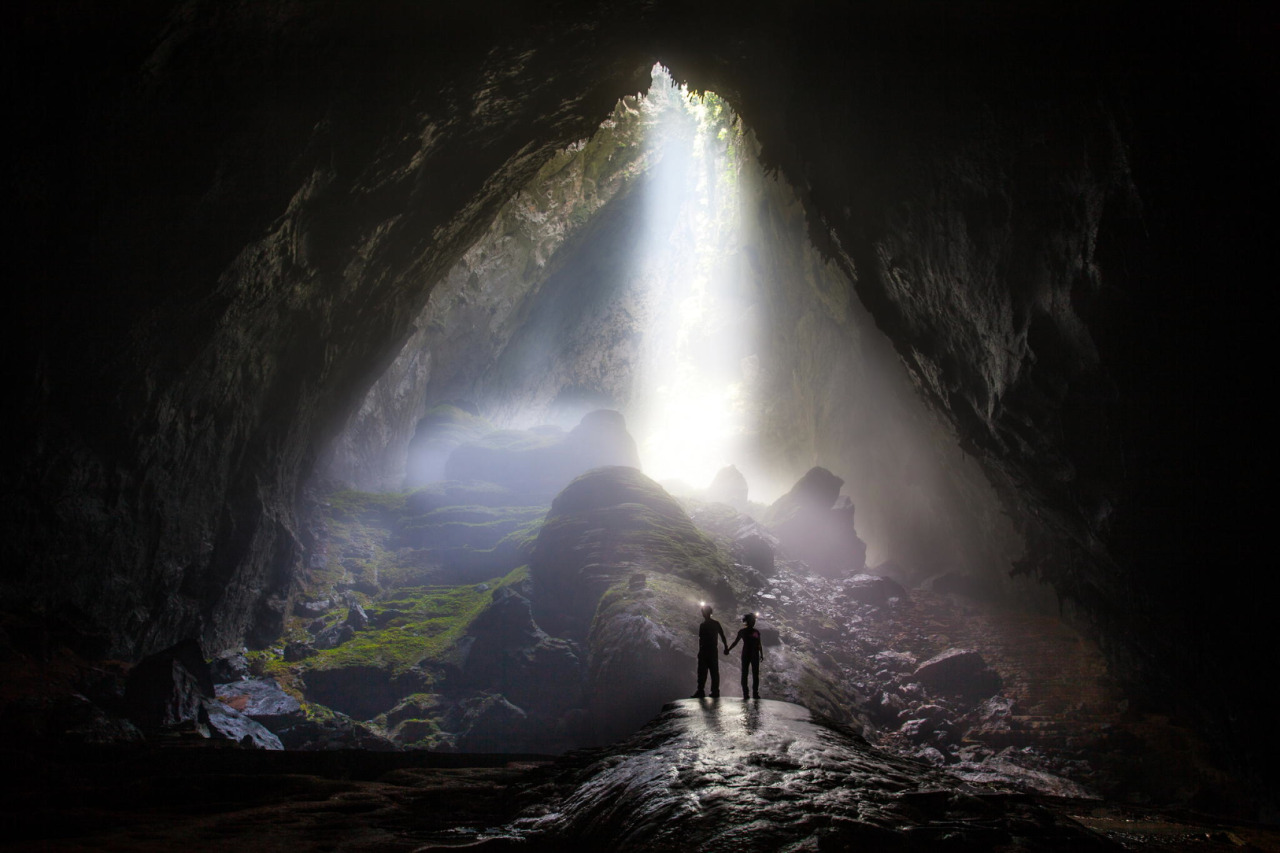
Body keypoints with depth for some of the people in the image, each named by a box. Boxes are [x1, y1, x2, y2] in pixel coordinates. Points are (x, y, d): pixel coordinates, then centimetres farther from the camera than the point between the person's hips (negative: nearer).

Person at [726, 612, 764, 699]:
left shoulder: (756, 632, 9)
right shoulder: (742, 632, 3)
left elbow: (759, 645, 12)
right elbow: (736, 642, 6)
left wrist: (761, 654, 4)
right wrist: (728, 649, -2)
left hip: (755, 655, 2)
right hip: (746, 655, -2)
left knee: (755, 674, -1)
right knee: (744, 674, -3)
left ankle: (755, 693, 3)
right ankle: (745, 693, -1)